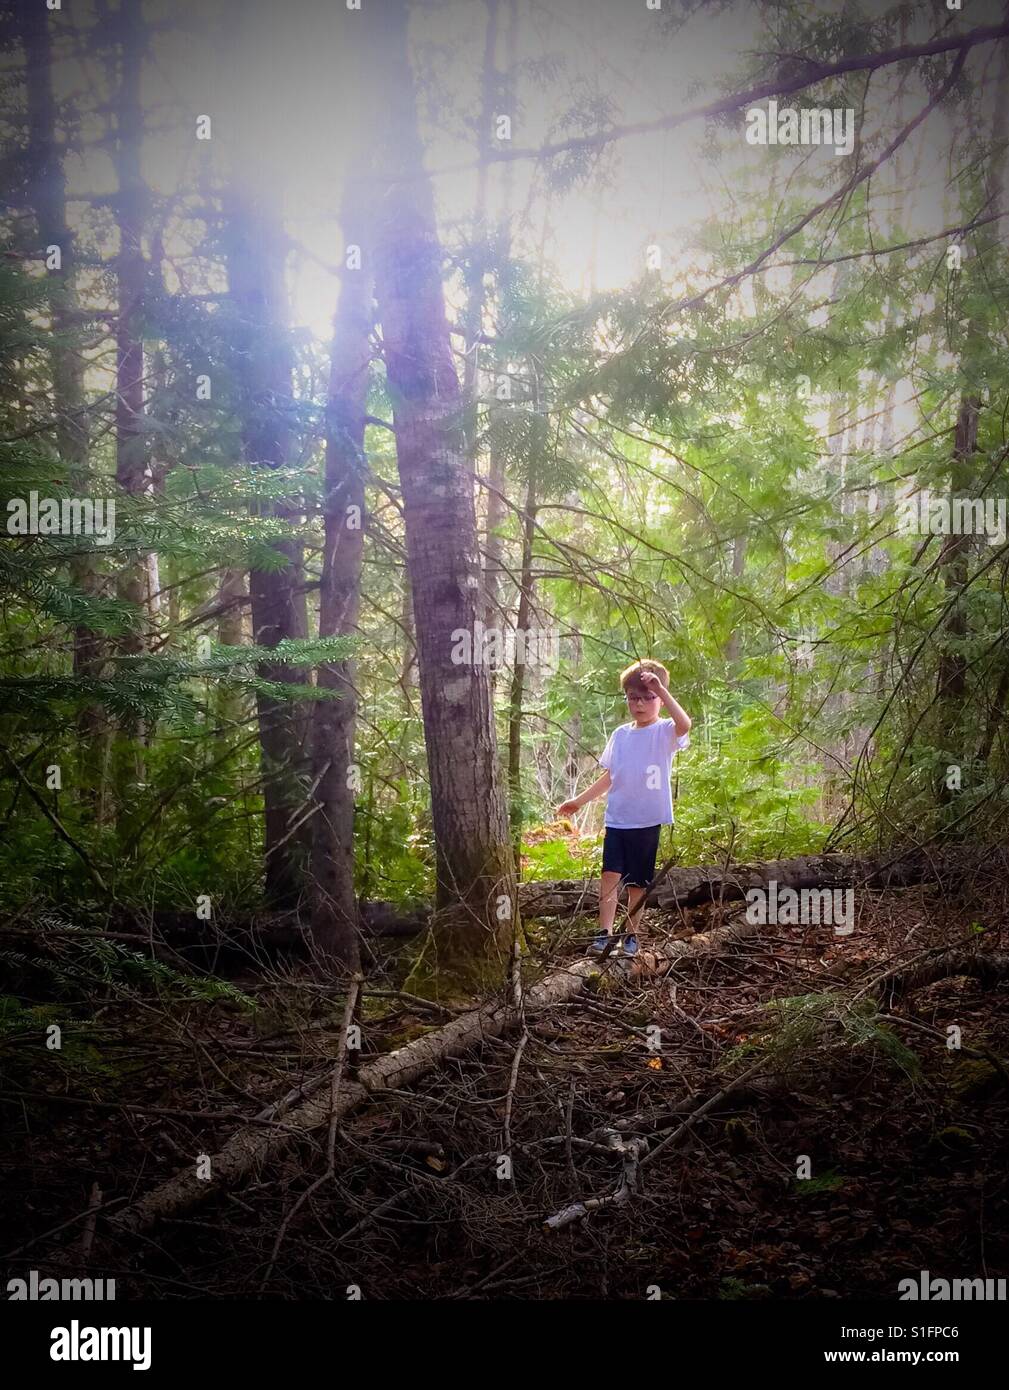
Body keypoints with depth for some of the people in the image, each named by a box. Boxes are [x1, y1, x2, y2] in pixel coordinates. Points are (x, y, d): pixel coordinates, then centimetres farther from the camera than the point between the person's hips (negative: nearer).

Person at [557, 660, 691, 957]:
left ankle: (631, 934, 20)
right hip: (617, 819, 3)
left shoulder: (665, 732, -6)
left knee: (637, 882, 7)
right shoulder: (620, 735, 8)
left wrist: (660, 689, -36)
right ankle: (604, 932, -11)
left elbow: (684, 724, -32)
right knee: (611, 873, -12)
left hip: (647, 822, -3)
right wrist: (579, 801, 14)